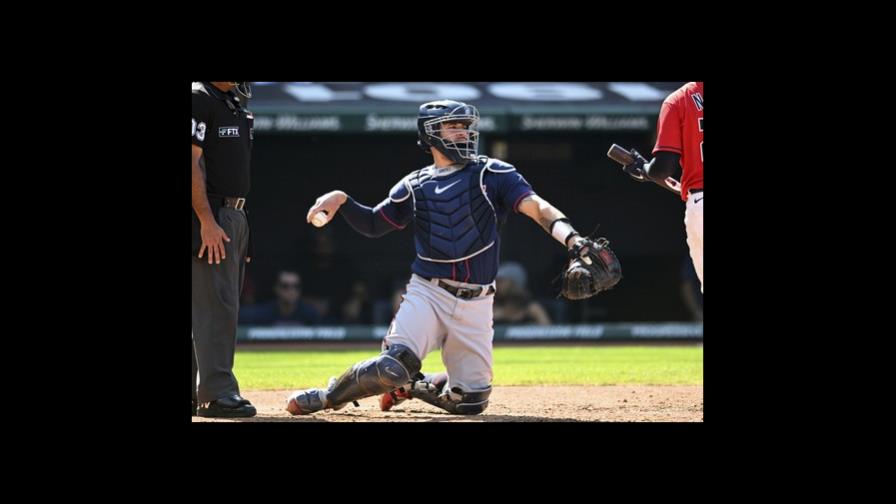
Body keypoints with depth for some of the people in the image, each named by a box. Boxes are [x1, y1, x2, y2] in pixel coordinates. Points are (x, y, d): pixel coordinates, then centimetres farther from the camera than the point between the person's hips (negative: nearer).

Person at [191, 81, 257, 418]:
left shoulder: (234, 104, 18)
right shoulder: (199, 99, -11)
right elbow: (192, 163, -18)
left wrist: (239, 228, 18)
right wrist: (207, 221, -23)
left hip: (233, 217, 10)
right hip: (211, 218, -10)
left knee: (224, 307, 10)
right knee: (216, 305, -11)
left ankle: (196, 393, 14)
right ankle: (217, 394, -12)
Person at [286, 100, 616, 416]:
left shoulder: (492, 174, 2)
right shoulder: (415, 186, 8)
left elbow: (536, 207, -12)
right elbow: (373, 225, 17)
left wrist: (571, 238, -30)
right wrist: (341, 200, -1)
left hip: (475, 305, 1)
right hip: (427, 293, -1)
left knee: (471, 402, 1)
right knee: (393, 366, -26)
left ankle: (412, 386, 30)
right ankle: (329, 397, 0)